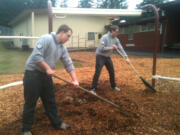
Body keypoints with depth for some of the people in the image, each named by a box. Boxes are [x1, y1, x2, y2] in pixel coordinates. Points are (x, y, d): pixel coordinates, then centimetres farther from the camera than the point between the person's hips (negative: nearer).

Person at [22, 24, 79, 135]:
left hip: (47, 76, 8)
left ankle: (57, 123, 32)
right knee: (30, 103, 4)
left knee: (51, 101, 17)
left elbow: (69, 64, 7)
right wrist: (48, 68, -19)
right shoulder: (46, 39, -17)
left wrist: (75, 80, 0)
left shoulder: (63, 48, 7)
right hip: (33, 74, -7)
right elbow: (36, 56, -25)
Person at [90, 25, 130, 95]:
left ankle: (113, 86, 32)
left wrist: (126, 57, -8)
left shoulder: (116, 39, 1)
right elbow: (101, 48, -26)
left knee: (112, 72, 13)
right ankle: (93, 89, -5)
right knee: (97, 72, -11)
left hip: (107, 57, 7)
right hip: (100, 56, -7)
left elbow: (121, 48, -1)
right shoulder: (105, 37, -20)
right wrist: (110, 48, -22)